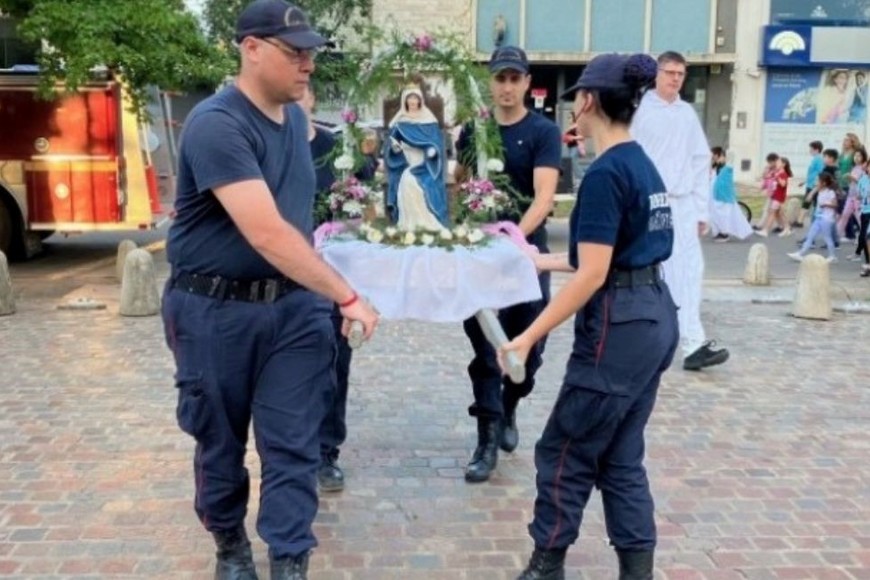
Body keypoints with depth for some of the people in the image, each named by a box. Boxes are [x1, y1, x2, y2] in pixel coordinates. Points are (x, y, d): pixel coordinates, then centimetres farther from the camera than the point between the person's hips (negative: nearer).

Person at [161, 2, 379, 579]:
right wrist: (347, 296, -25)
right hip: (216, 310, -5)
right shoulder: (215, 124, -20)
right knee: (221, 442, 14)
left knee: (293, 444, 3)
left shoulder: (296, 117, 6)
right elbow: (267, 233, -28)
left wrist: (321, 294, 13)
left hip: (294, 304, 6)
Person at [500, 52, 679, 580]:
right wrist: (546, 261, 29)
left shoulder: (605, 172, -16)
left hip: (620, 328, -9)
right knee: (621, 457, 16)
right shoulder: (642, 165, 12)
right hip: (655, 318, 9)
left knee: (566, 453, 6)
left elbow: (593, 275, -20)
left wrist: (529, 336, -17)